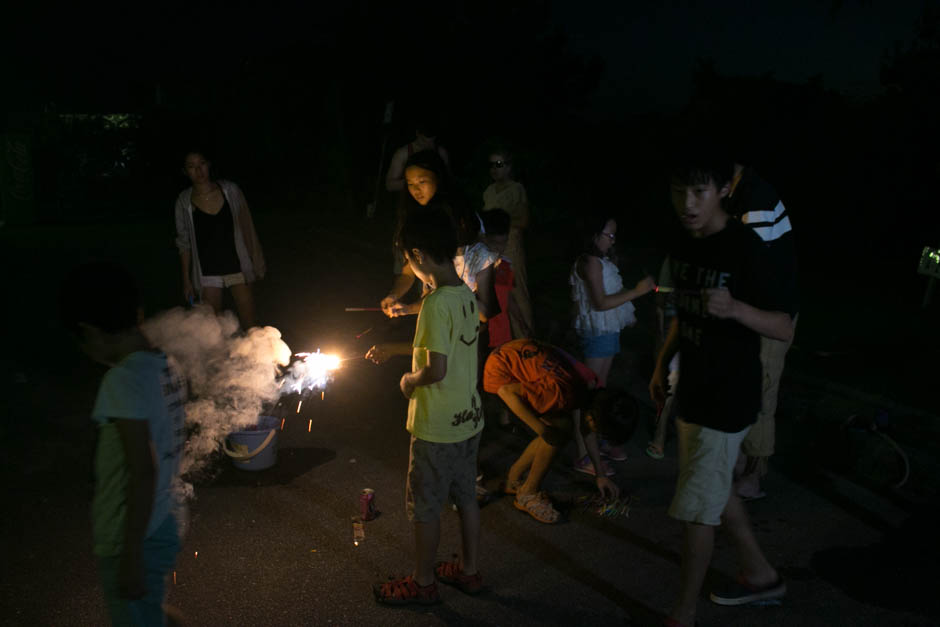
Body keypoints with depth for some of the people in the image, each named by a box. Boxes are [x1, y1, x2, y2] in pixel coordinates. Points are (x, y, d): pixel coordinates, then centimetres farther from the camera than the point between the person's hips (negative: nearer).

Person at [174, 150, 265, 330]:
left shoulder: (230, 190, -5)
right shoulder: (184, 201, -4)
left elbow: (246, 227, 3)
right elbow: (184, 243, 3)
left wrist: (255, 262, 3)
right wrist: (186, 280, 4)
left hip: (237, 267, 0)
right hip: (207, 273, 0)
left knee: (250, 327, 3)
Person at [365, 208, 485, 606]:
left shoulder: (436, 304, -25)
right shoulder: (467, 295, 2)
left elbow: (436, 369, -29)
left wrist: (409, 381, -9)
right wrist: (395, 349, 22)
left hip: (437, 426, -8)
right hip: (469, 418, 8)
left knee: (424, 507, 10)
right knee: (466, 496, 21)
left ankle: (423, 583, 26)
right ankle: (469, 571, 37)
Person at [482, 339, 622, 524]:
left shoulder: (592, 386, -4)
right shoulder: (562, 396, -31)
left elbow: (588, 431, 12)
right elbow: (505, 391, -27)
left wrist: (600, 476, 18)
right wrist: (542, 428, -23)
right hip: (501, 369, -9)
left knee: (561, 429, 5)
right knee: (560, 427, -16)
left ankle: (513, 479, 21)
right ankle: (528, 494, -2)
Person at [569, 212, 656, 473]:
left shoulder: (602, 261, 13)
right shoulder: (591, 262, -16)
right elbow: (600, 302, -23)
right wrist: (637, 291, -21)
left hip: (607, 331, 10)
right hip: (596, 332, -10)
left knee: (600, 389, 18)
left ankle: (601, 442, 30)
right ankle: (583, 457, -4)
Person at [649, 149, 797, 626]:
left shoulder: (744, 249, -20)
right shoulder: (685, 245, 3)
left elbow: (785, 328, -19)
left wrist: (735, 308, -37)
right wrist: (662, 364, 15)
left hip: (727, 399, -8)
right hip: (694, 390, 8)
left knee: (697, 509, -1)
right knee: (715, 490, 22)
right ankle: (761, 575, 43)